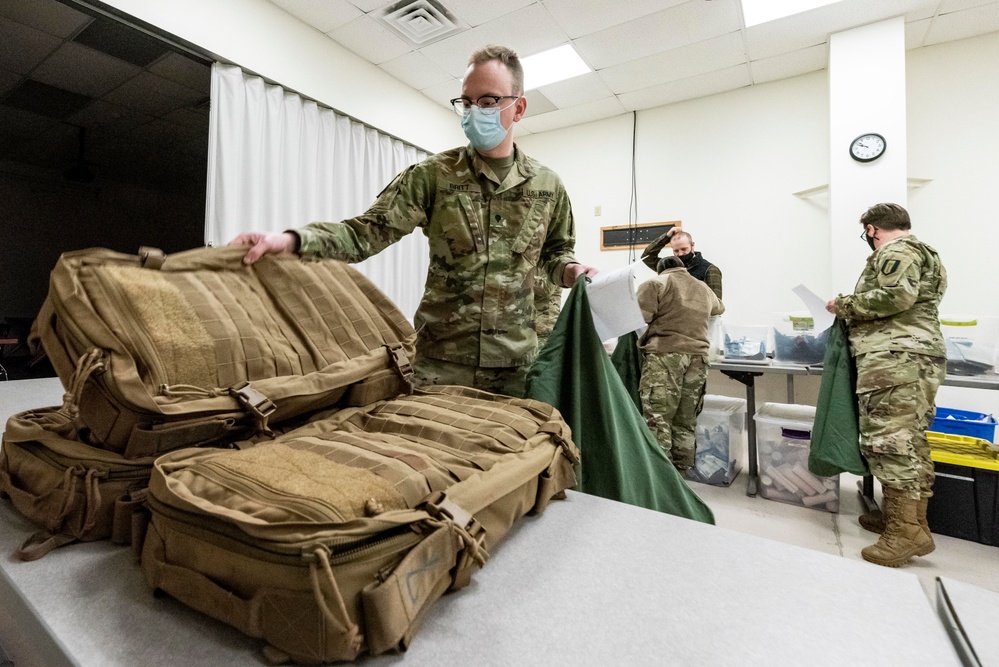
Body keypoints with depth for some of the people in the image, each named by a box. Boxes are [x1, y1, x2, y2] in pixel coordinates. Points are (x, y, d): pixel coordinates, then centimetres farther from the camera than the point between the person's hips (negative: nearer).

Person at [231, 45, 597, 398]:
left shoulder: (548, 186, 5)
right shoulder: (432, 175, -2)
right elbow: (365, 232, -10)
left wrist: (570, 270, -4)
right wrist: (291, 240, -25)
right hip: (440, 361, -1)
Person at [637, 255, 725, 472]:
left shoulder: (655, 283, 5)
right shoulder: (705, 290, 23)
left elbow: (639, 318, -7)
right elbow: (720, 308, 44)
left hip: (664, 355, -6)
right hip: (697, 358, 6)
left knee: (657, 420, -7)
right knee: (686, 423, 11)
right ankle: (680, 473, 16)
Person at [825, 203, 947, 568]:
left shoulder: (896, 251, -5)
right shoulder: (918, 252, 27)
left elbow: (898, 295, -20)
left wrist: (845, 304, -9)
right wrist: (854, 312, 21)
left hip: (894, 359, -11)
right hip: (916, 358, 11)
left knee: (888, 441, -11)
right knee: (910, 442, 13)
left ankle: (906, 531, -7)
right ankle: (911, 520, 22)